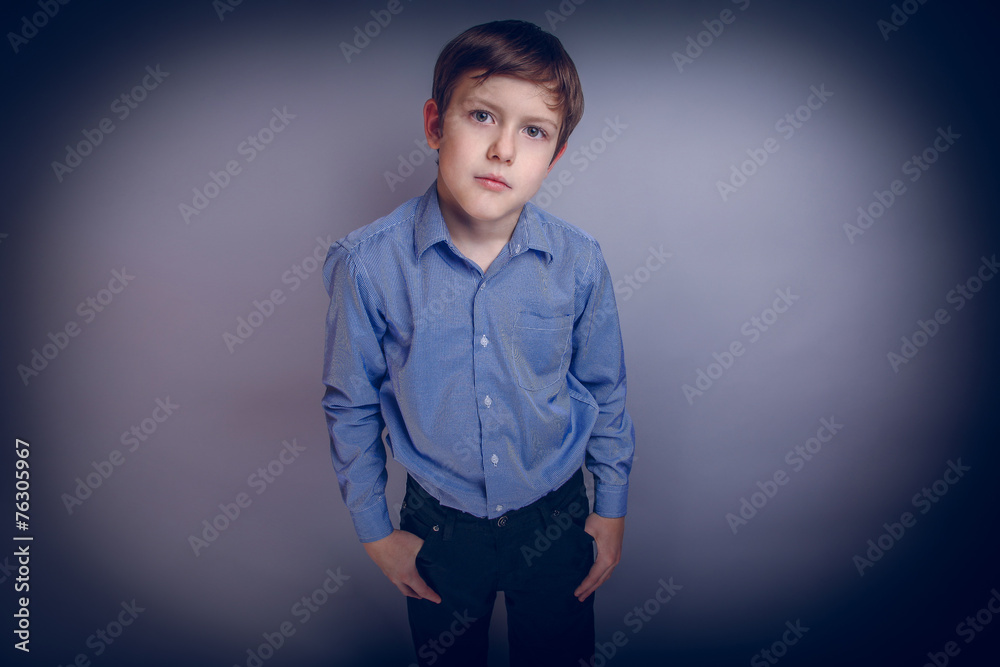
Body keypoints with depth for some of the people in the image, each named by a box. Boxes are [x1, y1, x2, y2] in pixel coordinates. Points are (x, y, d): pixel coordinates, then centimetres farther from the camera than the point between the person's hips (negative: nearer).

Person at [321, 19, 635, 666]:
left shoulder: (579, 262, -16)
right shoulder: (366, 263, -20)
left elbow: (606, 391, -1)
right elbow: (350, 406, -7)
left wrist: (613, 510, 6)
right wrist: (374, 531, 1)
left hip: (556, 516, 1)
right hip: (440, 524, 0)